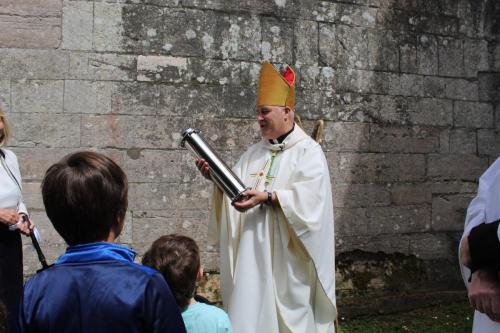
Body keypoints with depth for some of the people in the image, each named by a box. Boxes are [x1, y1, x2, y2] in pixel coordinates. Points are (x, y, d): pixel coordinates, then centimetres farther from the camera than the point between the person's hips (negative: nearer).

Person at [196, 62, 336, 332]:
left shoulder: (308, 151, -3)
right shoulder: (254, 153, 15)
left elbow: (309, 198, -17)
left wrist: (267, 198, -27)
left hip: (286, 256, -5)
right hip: (252, 254, 5)